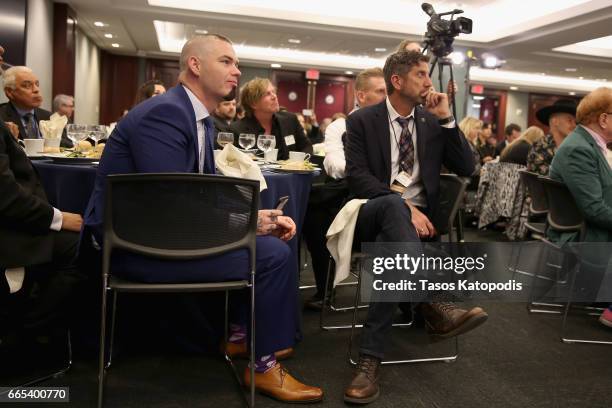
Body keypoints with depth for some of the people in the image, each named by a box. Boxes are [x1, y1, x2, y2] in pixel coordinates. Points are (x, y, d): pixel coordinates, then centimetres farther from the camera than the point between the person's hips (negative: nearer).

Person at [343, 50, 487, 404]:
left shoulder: (433, 121, 11)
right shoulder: (362, 120, 1)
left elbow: (466, 169, 4)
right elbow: (357, 178, -11)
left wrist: (446, 119, -5)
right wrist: (404, 206, -24)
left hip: (416, 216, 2)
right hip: (374, 213, -2)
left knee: (388, 247, -33)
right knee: (393, 203, -38)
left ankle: (371, 359, -32)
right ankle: (435, 306, -42)